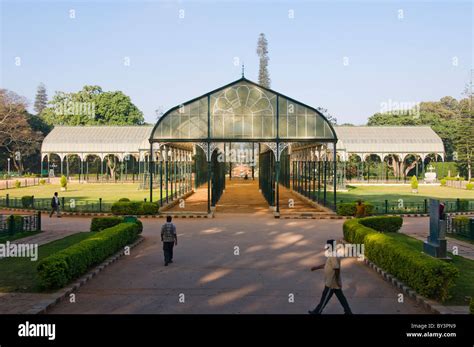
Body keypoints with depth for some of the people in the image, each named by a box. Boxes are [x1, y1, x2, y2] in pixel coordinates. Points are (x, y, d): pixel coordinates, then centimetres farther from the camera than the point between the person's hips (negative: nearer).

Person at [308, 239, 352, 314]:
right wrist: (316, 267, 24)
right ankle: (348, 312, 22)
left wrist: (337, 281, -24)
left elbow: (337, 269, -29)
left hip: (332, 283, -10)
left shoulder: (333, 257, -24)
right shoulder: (332, 256, 9)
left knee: (325, 298, 4)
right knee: (341, 297, 15)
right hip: (333, 282, 10)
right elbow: (326, 265, 22)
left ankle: (317, 312, 17)